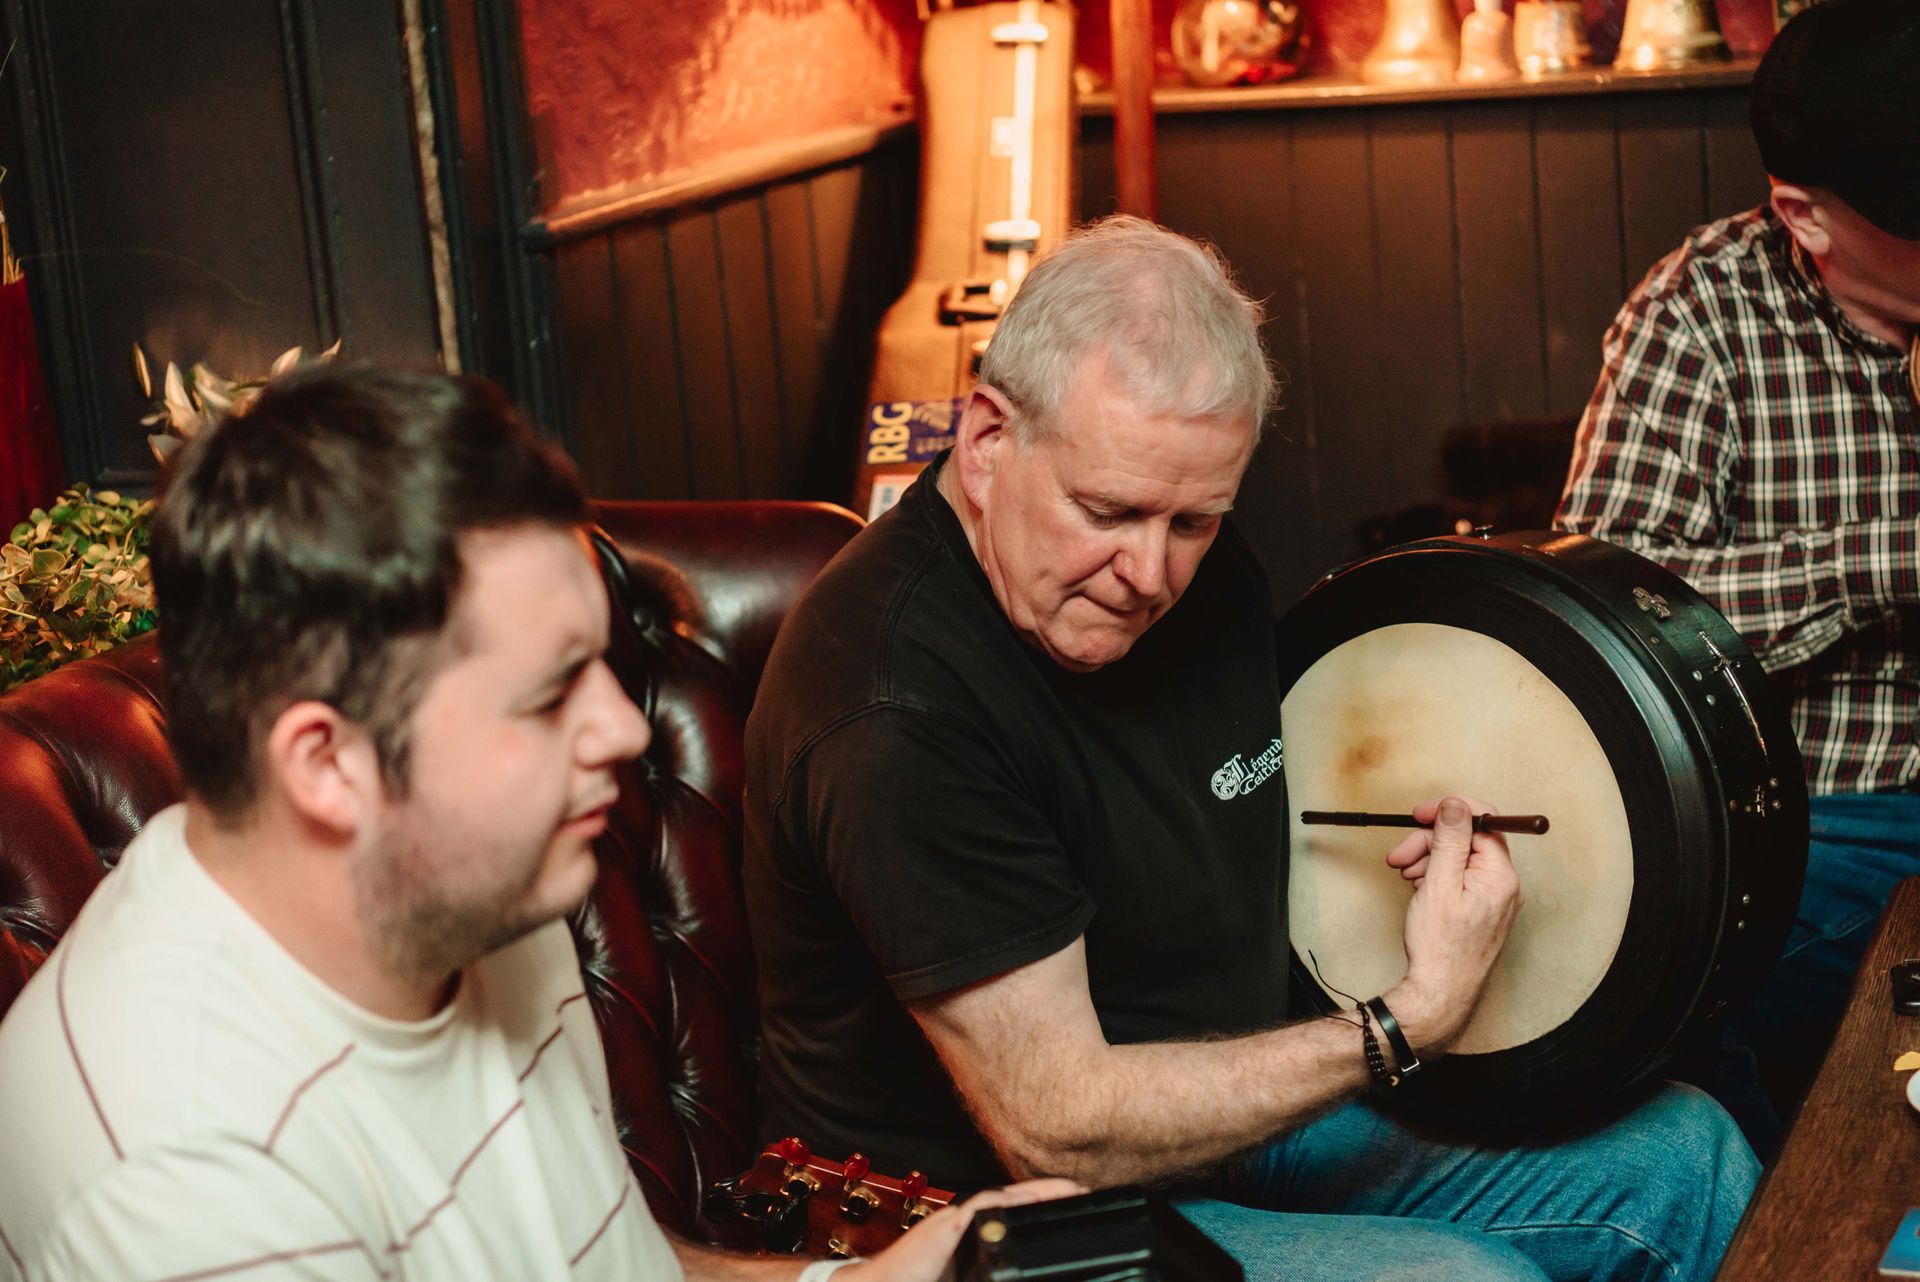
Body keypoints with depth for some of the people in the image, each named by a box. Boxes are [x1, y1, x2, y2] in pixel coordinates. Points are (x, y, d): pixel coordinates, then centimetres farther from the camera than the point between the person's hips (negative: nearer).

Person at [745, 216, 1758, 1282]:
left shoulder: (1202, 568, -1)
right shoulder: (897, 713, -30)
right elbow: (1056, 1130, -27)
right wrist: (1408, 1023, -25)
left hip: (1241, 1105, 9)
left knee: (1680, 1157, 8)